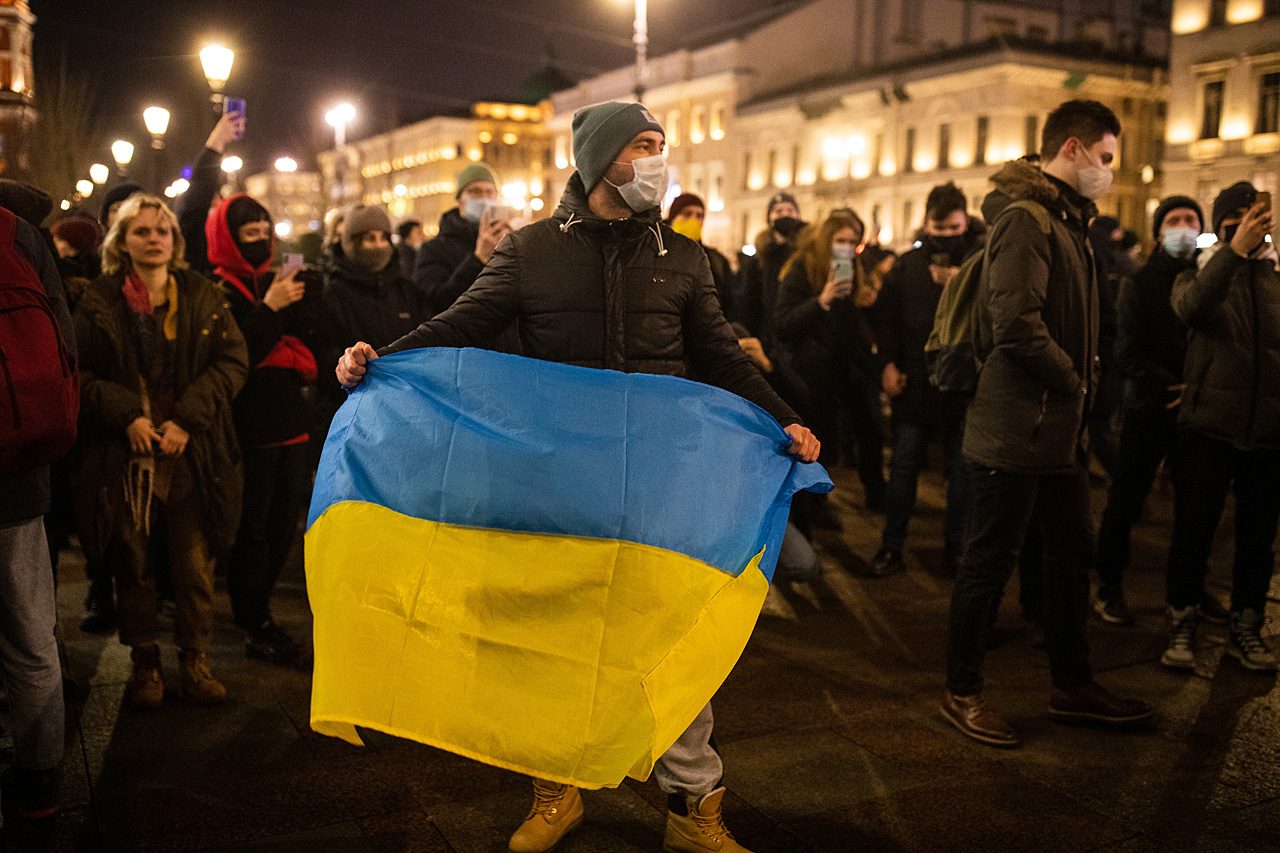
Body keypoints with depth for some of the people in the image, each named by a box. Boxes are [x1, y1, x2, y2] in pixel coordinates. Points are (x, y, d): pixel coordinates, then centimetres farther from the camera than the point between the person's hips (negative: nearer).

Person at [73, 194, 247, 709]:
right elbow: (80, 374, 3)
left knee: (195, 566, 3)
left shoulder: (203, 297, 7)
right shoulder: (98, 304, 5)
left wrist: (187, 419, -10)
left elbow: (233, 360, 1)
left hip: (191, 452, 0)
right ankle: (144, 663, 22)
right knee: (134, 566, 8)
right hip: (124, 455, 0)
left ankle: (195, 661, 18)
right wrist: (127, 415, -13)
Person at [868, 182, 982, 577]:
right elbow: (885, 316, 12)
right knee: (904, 465, 7)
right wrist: (889, 363, 2)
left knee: (962, 469, 6)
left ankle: (955, 547, 18)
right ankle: (892, 545, 16)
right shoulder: (908, 266, 8)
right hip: (915, 382, 2)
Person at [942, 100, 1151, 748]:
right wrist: (1074, 381, -12)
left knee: (1073, 552, 16)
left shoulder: (1067, 221, 18)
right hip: (1016, 426, -10)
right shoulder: (1026, 219, -14)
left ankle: (1072, 686, 30)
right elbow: (1016, 325, -25)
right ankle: (962, 693, 14)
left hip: (1057, 427, 10)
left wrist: (1079, 385, 6)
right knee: (989, 562, 0)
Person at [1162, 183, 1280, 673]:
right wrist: (1235, 250, -27)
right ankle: (1181, 628, 15)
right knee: (1192, 535, 1)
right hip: (1208, 429, -2)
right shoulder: (1201, 274, 4)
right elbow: (1190, 308, -20)